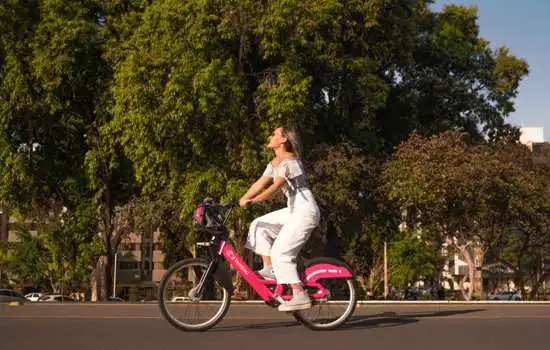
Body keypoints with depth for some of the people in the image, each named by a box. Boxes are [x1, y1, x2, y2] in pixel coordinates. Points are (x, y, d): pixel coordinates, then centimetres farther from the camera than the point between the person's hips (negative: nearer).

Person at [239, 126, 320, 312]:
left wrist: (254, 200, -36)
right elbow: (259, 184, 12)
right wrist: (239, 202, 5)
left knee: (280, 253, -14)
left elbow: (275, 186, -27)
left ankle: (300, 296, -14)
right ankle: (269, 269, 8)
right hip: (294, 210, 10)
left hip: (305, 210, -10)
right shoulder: (274, 164, 15)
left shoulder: (289, 161, -16)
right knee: (259, 225, 8)